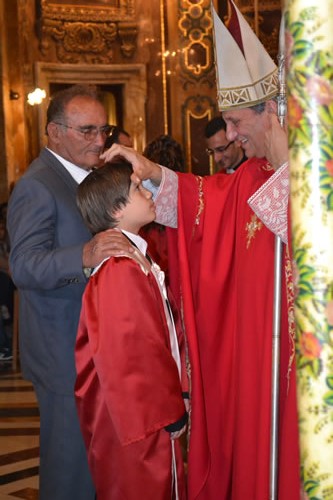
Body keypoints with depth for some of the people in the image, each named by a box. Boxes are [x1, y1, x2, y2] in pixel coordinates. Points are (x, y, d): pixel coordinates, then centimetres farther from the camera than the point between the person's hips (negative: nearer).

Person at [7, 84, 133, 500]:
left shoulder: (84, 176, 13)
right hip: (66, 352, -9)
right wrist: (84, 256, -45)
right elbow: (24, 265, -30)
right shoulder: (36, 187, -17)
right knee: (71, 457, 0)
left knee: (92, 452, 19)